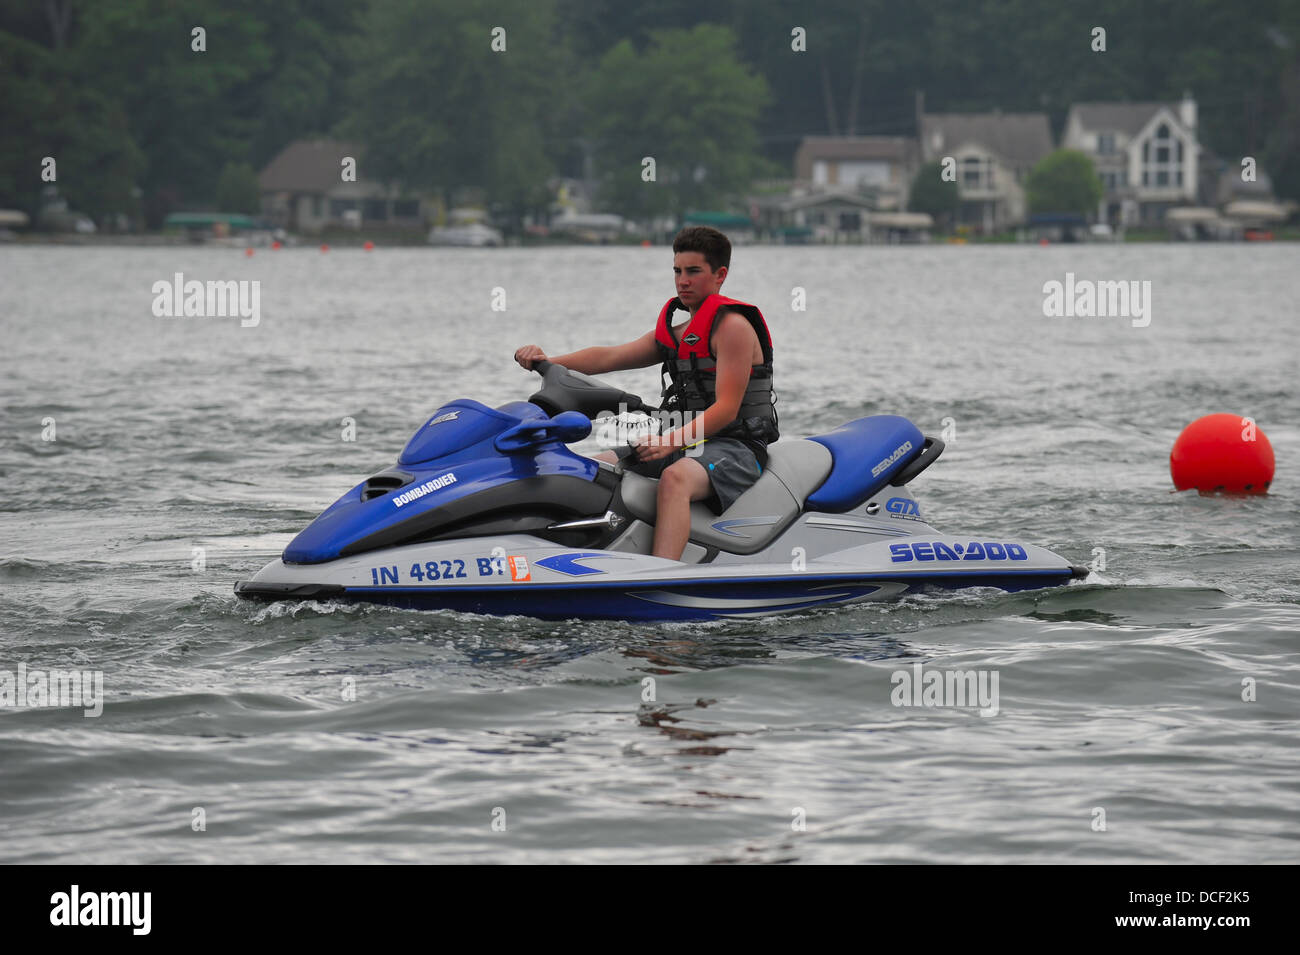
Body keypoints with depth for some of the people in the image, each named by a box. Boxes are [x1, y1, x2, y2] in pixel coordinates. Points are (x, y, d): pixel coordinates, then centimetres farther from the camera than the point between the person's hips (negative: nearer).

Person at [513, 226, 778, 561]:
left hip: (735, 447, -9)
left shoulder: (733, 326, -6)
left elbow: (726, 409, -15)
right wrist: (547, 362, -7)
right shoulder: (673, 332, 18)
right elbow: (609, 357, 9)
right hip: (682, 447, 9)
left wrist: (672, 441, -27)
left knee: (676, 478, -39)